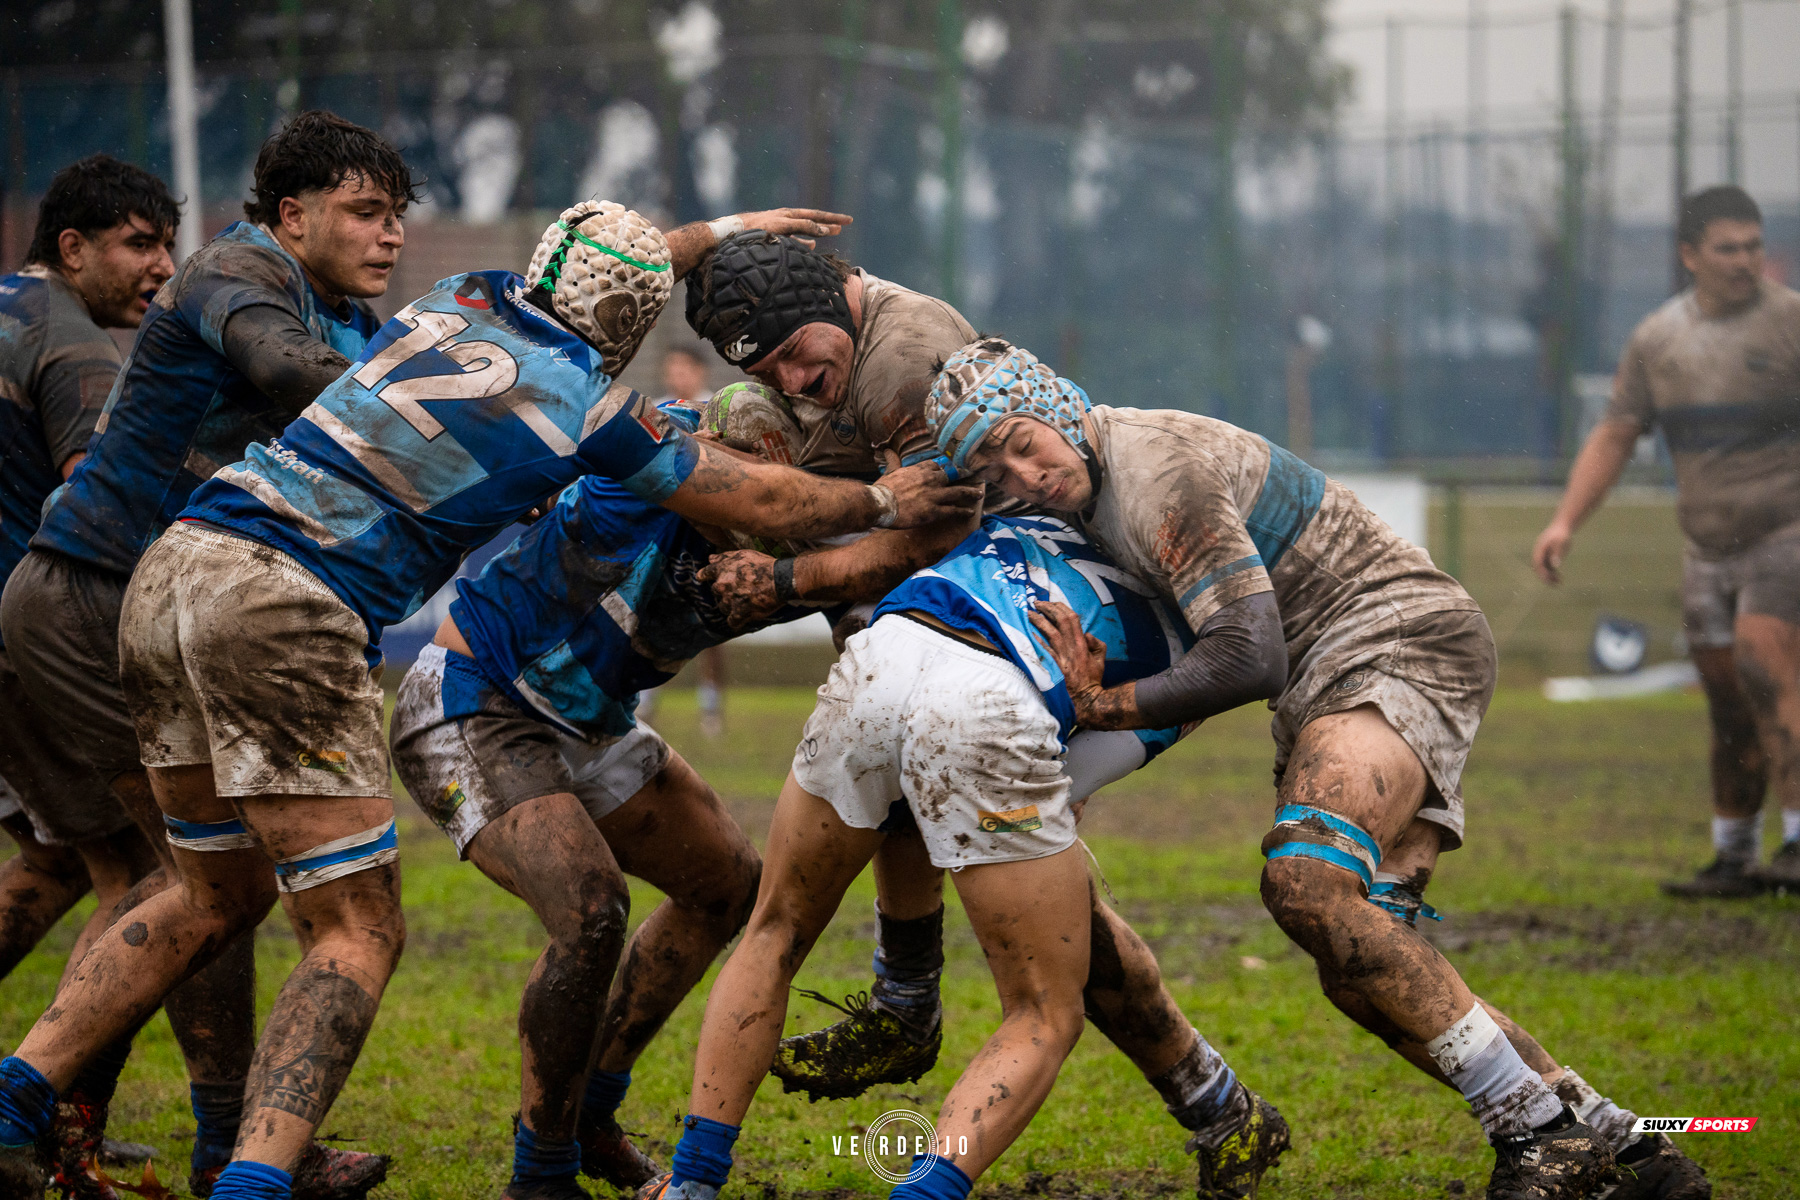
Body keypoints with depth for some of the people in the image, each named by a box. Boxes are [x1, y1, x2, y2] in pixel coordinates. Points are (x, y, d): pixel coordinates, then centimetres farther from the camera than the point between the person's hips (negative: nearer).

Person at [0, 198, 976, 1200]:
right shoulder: (587, 406, 0)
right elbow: (766, 503, 13)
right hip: (286, 604, -8)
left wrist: (718, 235, 51)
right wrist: (881, 505, 30)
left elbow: (586, 278, 41)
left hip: (174, 571, 8)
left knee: (221, 898, 22)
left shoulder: (465, 299, 16)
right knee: (359, 935, -4)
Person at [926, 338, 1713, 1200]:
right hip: (1327, 681, 10)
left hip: (1403, 644, -10)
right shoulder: (1089, 486, 12)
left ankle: (1535, 1129, -28)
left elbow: (1250, 658, -26)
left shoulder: (1159, 472, -19)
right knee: (1365, 981, -1)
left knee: (1306, 880, -32)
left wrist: (1102, 706, -18)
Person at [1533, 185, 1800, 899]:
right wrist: (1565, 522, -2)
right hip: (1709, 543, 5)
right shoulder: (1656, 339, 7)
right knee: (1728, 705, 8)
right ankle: (1735, 859, 17)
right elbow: (1614, 437, 9)